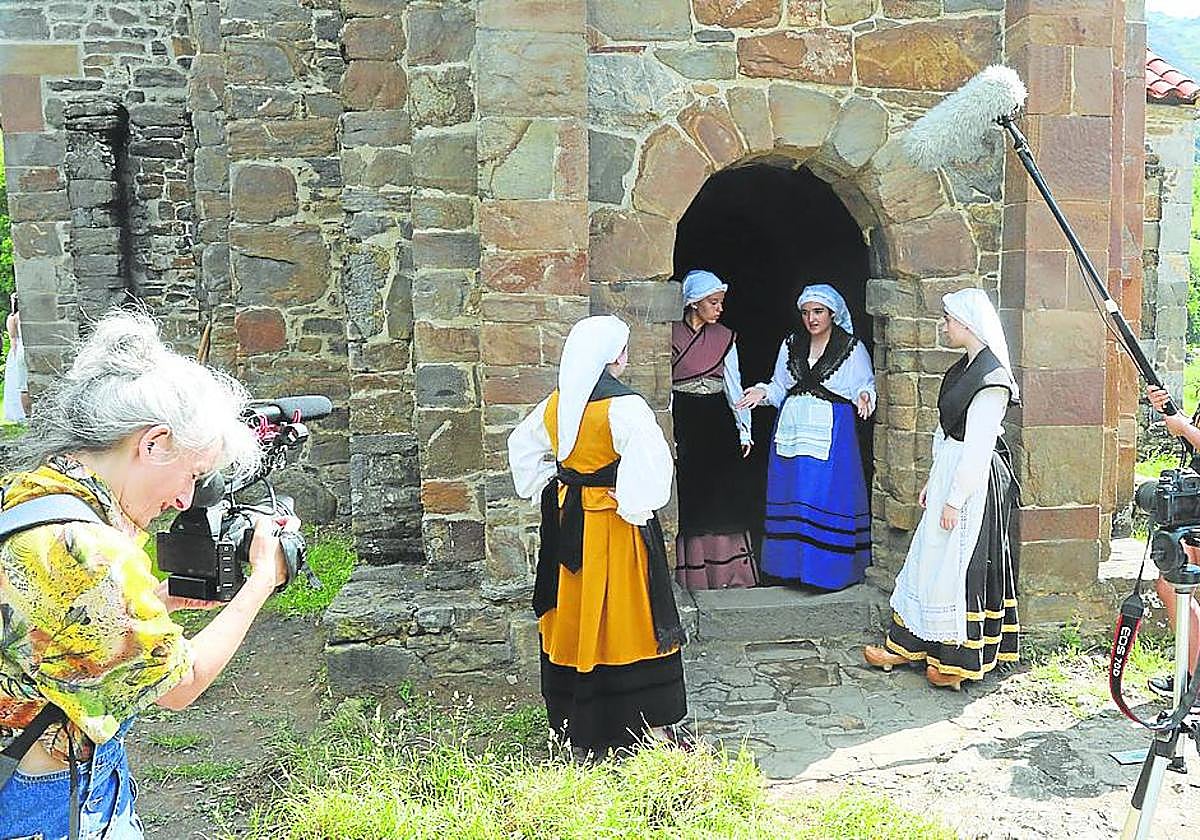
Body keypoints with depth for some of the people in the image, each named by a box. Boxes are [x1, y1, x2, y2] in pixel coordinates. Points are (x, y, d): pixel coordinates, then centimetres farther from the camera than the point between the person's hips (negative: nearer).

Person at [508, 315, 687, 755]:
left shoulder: (555, 404, 4)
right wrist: (637, 506, -13)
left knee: (575, 615, 16)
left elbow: (522, 445, 17)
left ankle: (573, 719, 29)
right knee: (627, 617, 2)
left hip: (567, 519, 7)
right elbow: (649, 459, -28)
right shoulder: (624, 406, -18)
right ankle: (650, 725, 10)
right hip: (614, 526, -7)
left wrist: (547, 487, 19)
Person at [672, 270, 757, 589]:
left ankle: (728, 574, 10)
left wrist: (744, 429, 9)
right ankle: (693, 576, 8)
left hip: (718, 423, 3)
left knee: (724, 497, 3)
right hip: (683, 422, -3)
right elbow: (664, 387, -4)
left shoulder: (725, 337, 8)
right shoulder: (671, 335, -3)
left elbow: (734, 385, 12)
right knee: (689, 499, 0)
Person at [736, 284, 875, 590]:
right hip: (792, 431, 4)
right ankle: (795, 565, 14)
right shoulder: (790, 346, 11)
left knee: (829, 495, -5)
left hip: (832, 433, -4)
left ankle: (830, 568, 4)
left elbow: (866, 385, 2)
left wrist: (863, 396, -19)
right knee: (793, 495, 5)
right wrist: (763, 392, -4)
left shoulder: (853, 349, -1)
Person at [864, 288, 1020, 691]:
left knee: (956, 566, -1)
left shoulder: (991, 377, -19)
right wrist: (932, 482, 18)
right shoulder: (966, 366, 11)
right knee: (930, 561, 15)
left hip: (973, 482, -10)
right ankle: (906, 646, 24)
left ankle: (959, 661, 12)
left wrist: (954, 499, -19)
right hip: (950, 475, 10)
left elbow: (977, 446, -21)